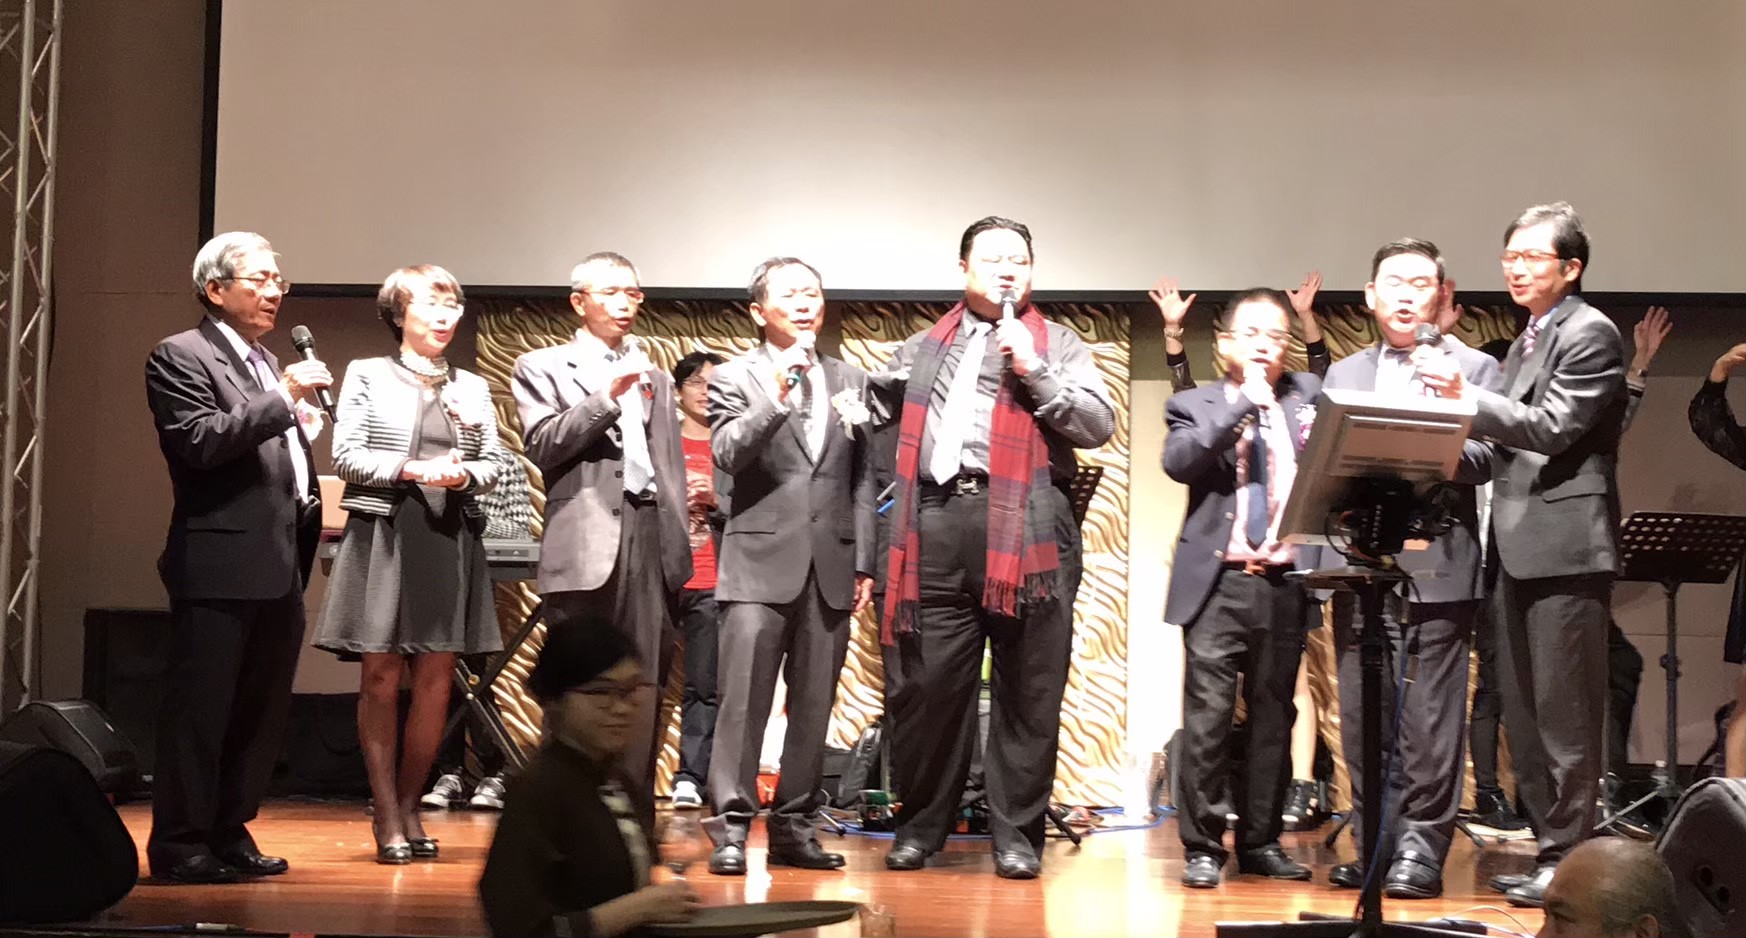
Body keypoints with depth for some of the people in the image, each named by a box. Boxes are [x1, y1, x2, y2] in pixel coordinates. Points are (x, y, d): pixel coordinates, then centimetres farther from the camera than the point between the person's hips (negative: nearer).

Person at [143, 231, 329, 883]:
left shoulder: (266, 363, 21)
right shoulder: (181, 357, -4)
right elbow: (199, 442, -18)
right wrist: (283, 400, -19)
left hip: (279, 567, 9)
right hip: (221, 566, -8)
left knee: (263, 710, 12)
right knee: (200, 708, -4)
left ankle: (229, 833, 21)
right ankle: (179, 845, 3)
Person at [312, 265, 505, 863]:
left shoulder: (473, 387, 16)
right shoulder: (367, 375, 7)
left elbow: (493, 465, 12)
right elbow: (346, 456, -1)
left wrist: (463, 475, -9)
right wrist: (411, 469, -14)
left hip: (450, 542, 3)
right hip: (382, 537, -3)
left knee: (435, 679, 1)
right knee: (382, 675, -3)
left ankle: (408, 808, 13)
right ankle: (386, 815, 4)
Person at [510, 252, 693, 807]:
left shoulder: (654, 377, 24)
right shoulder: (542, 368, 9)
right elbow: (543, 446, -5)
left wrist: (678, 544, 13)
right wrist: (607, 398, -14)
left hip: (650, 539, 4)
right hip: (586, 543, -4)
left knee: (645, 688, 0)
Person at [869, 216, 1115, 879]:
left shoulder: (1056, 345, 11)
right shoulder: (924, 347, 20)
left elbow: (1099, 426, -1)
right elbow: (877, 410, 29)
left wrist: (1036, 372, -9)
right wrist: (907, 476, 14)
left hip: (1025, 527, -2)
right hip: (937, 526, 2)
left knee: (1027, 692, 0)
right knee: (932, 683, 3)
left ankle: (1017, 833, 8)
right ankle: (920, 826, 15)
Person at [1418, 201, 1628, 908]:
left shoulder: (1590, 333, -7)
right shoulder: (1526, 344, 20)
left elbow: (1553, 428, -18)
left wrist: (1468, 397, -23)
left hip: (1564, 546, -9)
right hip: (1517, 549, 9)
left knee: (1564, 716, -6)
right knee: (1524, 715, 11)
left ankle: (1567, 860, 0)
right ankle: (1549, 847, 19)